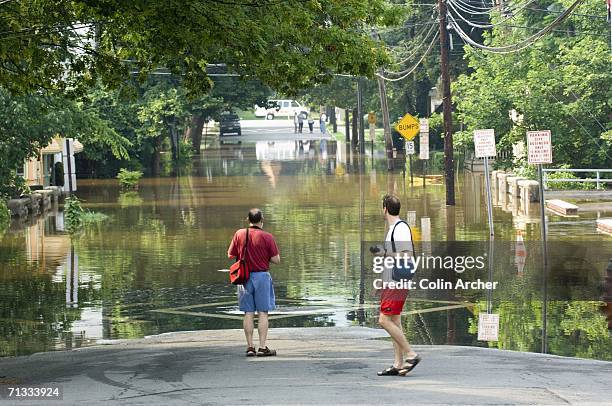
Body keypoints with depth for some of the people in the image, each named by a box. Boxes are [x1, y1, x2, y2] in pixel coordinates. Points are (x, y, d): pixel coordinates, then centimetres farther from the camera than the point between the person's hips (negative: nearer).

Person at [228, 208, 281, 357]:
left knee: (248, 314, 7)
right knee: (263, 313, 1)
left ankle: (250, 347, 7)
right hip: (262, 276, -3)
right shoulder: (267, 237, -8)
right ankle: (262, 347, -1)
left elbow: (230, 255, 4)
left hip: (244, 278, 3)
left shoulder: (239, 234, 0)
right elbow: (276, 260, -7)